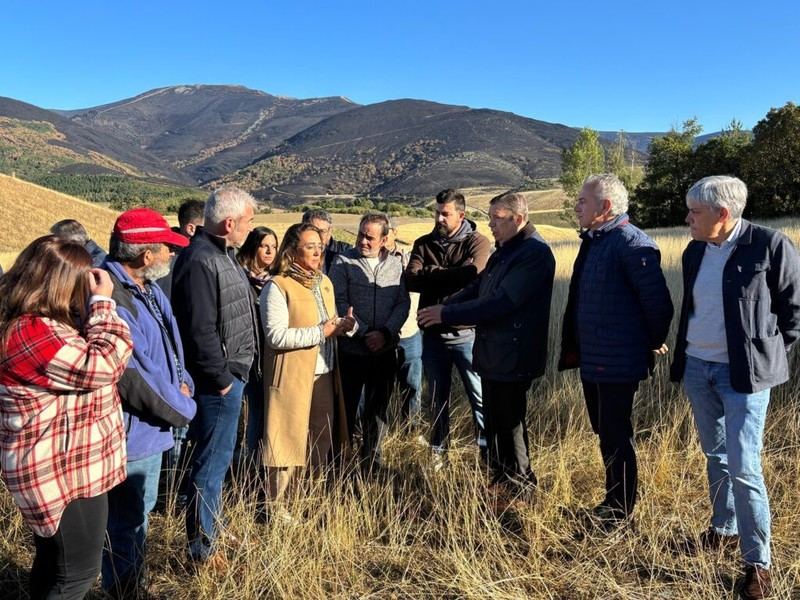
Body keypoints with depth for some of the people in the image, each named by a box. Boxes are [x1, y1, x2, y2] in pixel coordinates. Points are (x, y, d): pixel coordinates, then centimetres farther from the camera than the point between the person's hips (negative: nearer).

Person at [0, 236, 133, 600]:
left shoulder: (34, 323, 7)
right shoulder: (30, 333, -27)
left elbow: (81, 356, 15)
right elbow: (101, 365, -28)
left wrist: (95, 306, 3)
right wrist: (102, 303, -20)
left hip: (60, 466, 11)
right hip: (63, 472, -11)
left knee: (54, 563, 27)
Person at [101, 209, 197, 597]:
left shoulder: (147, 289, 5)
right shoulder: (110, 298, -27)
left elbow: (169, 347, 14)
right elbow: (132, 375, -28)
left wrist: (183, 384, -3)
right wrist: (182, 408, -14)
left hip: (151, 427, 10)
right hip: (132, 432, -10)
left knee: (138, 515, 26)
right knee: (128, 525, 9)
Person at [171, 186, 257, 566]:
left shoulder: (220, 253, 11)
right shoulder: (200, 261, -22)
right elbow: (200, 331, -25)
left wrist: (232, 373, 17)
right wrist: (221, 379, -17)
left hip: (230, 373, 10)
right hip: (219, 380, -10)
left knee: (215, 457, 22)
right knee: (213, 461, 2)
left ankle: (209, 524, 39)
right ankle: (203, 548, 16)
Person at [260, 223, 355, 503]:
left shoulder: (324, 282, 12)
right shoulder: (277, 286, -12)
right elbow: (276, 336, -21)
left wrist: (344, 324, -4)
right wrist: (321, 332, -20)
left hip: (324, 375, 7)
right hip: (293, 378, -7)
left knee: (323, 444, 15)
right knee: (288, 445, 2)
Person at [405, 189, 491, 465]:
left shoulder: (478, 242, -4)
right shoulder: (424, 244, 7)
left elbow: (470, 275, -22)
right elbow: (411, 280, -7)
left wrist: (431, 273, -11)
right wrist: (449, 278, -15)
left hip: (466, 333, -4)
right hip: (433, 333, 4)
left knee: (480, 397, 4)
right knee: (437, 398, 16)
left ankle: (488, 452, 19)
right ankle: (438, 452, 30)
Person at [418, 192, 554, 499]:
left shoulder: (535, 253, -18)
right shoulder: (505, 251, 14)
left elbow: (501, 302, -26)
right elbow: (477, 288, 15)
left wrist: (447, 314, -22)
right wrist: (442, 306, -2)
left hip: (512, 356, -9)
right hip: (493, 352, 9)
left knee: (509, 422, 4)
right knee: (493, 420, 18)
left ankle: (519, 485, 22)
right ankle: (497, 477, 33)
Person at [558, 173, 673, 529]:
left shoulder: (631, 243, -19)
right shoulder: (593, 241, 11)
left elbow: (657, 301, -19)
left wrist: (654, 343, -5)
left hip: (618, 363, -9)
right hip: (592, 361, 9)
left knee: (615, 437, 3)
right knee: (605, 433, 20)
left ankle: (619, 511, 20)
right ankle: (614, 499, 37)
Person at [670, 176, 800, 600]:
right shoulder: (694, 252, 6)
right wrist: (687, 351, 12)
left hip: (744, 373, -6)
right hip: (696, 367, 6)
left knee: (743, 468, -6)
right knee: (715, 455, 18)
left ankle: (757, 562, 9)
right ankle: (724, 529, 35)